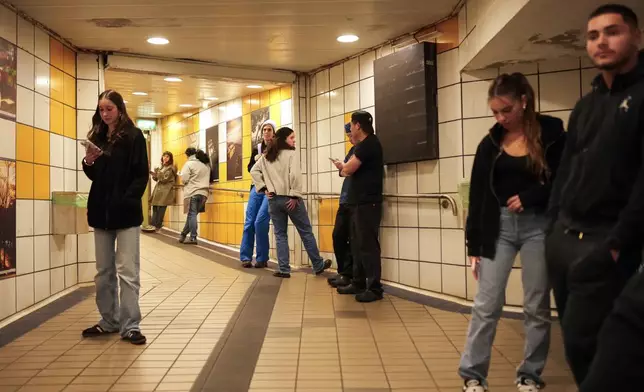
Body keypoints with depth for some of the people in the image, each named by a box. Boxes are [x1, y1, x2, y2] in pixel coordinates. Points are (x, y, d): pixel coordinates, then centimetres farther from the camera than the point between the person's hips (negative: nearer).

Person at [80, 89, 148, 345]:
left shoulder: (134, 136, -2)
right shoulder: (97, 137, 13)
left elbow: (142, 175, -8)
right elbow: (94, 176, 17)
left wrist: (128, 200, -19)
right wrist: (88, 163, -4)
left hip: (125, 211, -6)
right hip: (101, 210, 6)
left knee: (127, 270, -4)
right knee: (104, 271, 11)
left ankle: (130, 325, 1)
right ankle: (109, 321, 22)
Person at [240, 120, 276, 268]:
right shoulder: (257, 148, 12)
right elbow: (250, 169, 17)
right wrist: (255, 160, -2)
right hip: (257, 187, 5)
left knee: (260, 222, -14)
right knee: (249, 222, -1)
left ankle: (262, 259, -1)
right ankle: (245, 257, 8)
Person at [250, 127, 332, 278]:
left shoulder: (266, 157, 11)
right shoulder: (291, 154, -8)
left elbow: (253, 171, 8)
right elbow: (295, 174, -20)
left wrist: (263, 188, 4)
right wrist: (295, 195, -14)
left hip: (273, 199, 5)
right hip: (289, 199, -4)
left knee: (280, 234, 10)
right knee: (306, 232, 8)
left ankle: (284, 269, 7)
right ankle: (318, 265, 18)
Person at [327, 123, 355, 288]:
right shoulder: (353, 150, 18)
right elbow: (344, 171, 14)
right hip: (345, 200, 8)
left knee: (353, 239, 0)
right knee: (338, 235, 8)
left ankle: (347, 274, 8)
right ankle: (343, 271, 19)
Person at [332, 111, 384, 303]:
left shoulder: (369, 144, -13)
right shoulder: (364, 145, 19)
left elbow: (348, 169, -17)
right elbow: (353, 171, 18)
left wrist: (343, 166, 4)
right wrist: (344, 167, 0)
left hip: (367, 202, -10)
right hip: (360, 202, 10)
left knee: (367, 245, -8)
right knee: (358, 244, 13)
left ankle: (374, 288, -5)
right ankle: (359, 283, 20)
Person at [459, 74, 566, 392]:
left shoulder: (551, 134, -2)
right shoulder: (490, 144, 5)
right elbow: (477, 196, 5)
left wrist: (529, 197, -15)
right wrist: (474, 245, 3)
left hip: (538, 225, -2)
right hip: (499, 226, 2)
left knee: (536, 307, 7)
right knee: (486, 305, 0)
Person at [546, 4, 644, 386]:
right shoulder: (585, 105, 16)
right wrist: (555, 223, 9)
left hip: (605, 241, -7)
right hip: (564, 236, 7)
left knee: (582, 341, -7)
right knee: (574, 336, 13)